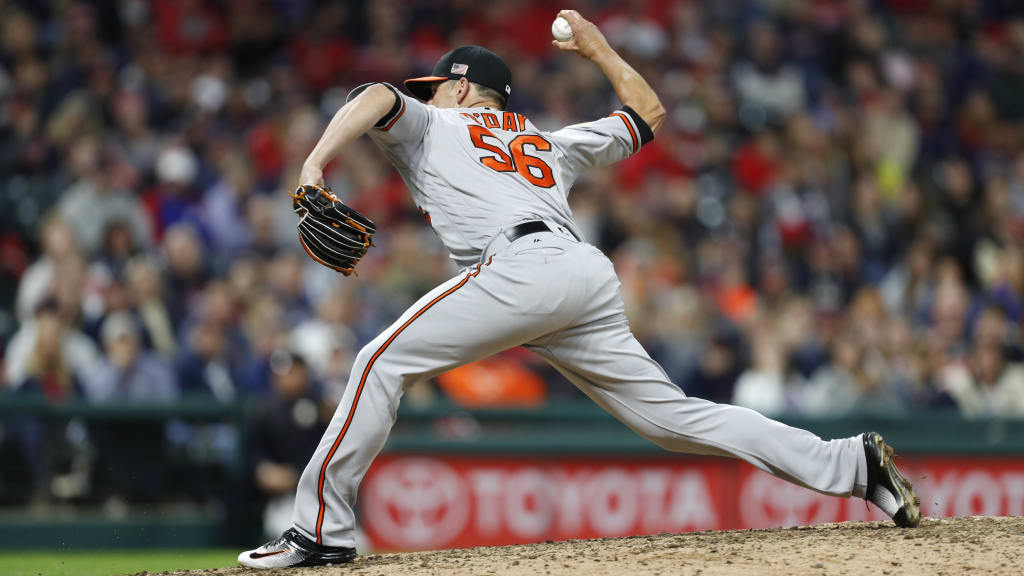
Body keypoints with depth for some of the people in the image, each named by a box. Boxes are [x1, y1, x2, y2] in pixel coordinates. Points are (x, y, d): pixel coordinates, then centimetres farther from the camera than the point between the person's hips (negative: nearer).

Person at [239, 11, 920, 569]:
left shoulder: (430, 125, 24)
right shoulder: (551, 143, 38)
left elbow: (378, 96, 2)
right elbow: (649, 113, 48)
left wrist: (313, 167, -10)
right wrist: (597, 47, 62)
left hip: (523, 266, -7)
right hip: (594, 275, 7)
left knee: (386, 361, -2)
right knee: (674, 416, 8)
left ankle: (322, 529, -12)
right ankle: (853, 463, -1)